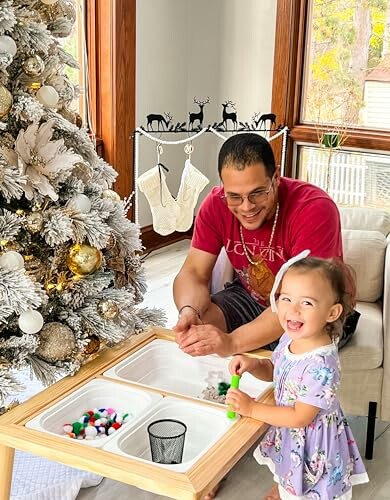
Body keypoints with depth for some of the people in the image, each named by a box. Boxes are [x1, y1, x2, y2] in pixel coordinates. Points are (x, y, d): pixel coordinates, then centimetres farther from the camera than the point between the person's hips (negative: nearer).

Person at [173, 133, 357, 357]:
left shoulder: (315, 209, -32)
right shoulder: (216, 205, -15)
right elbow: (194, 273, -14)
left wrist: (232, 342, -47)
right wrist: (189, 311, -39)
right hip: (250, 297, 4)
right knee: (195, 328, -21)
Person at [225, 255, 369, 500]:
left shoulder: (321, 364, -37)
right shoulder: (290, 338, -14)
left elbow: (300, 417, -29)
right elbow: (274, 370, 6)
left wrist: (251, 408, -25)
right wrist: (253, 364, -15)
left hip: (313, 442, -7)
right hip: (288, 433, 8)